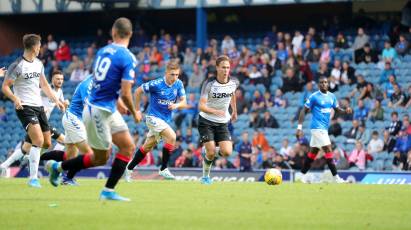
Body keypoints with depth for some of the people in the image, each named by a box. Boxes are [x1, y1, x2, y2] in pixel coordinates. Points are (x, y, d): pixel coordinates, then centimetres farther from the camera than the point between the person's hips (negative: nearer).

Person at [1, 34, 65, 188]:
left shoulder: (38, 64, 13)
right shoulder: (17, 65, -10)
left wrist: (56, 100, 18)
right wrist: (15, 99, -25)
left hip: (39, 107, 8)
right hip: (25, 107, -8)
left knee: (47, 144, 6)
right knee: (39, 140, -22)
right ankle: (33, 178, -19)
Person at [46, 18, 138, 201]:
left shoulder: (102, 51, 6)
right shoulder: (127, 58, -17)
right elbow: (125, 94, -20)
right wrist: (134, 114, 0)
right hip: (99, 112, -8)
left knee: (128, 147, 12)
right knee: (100, 158, 4)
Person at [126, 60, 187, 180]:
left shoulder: (179, 84, -4)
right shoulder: (156, 84, -18)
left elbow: (184, 103, -1)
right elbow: (138, 91, -6)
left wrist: (177, 105, -24)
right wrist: (137, 110, -1)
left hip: (165, 119, 6)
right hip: (154, 117, -6)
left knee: (147, 147, 14)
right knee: (172, 137, -24)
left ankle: (129, 168, 28)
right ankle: (163, 169, -15)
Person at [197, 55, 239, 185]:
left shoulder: (234, 83, -6)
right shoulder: (209, 84, -18)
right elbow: (201, 106, -23)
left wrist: (234, 111, 28)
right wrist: (215, 111, -39)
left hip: (222, 123, 4)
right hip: (206, 121, -4)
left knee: (227, 152, -13)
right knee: (211, 153, -12)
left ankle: (207, 152, 19)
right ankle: (205, 176, 15)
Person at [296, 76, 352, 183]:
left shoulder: (332, 96, 9)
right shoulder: (314, 97, -10)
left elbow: (337, 109, 16)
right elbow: (304, 111, -7)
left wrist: (346, 111, -6)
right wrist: (299, 127, -12)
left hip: (324, 128, 7)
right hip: (317, 127, -7)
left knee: (313, 151, 13)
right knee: (328, 150, -13)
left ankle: (303, 175, 23)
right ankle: (336, 177, -13)